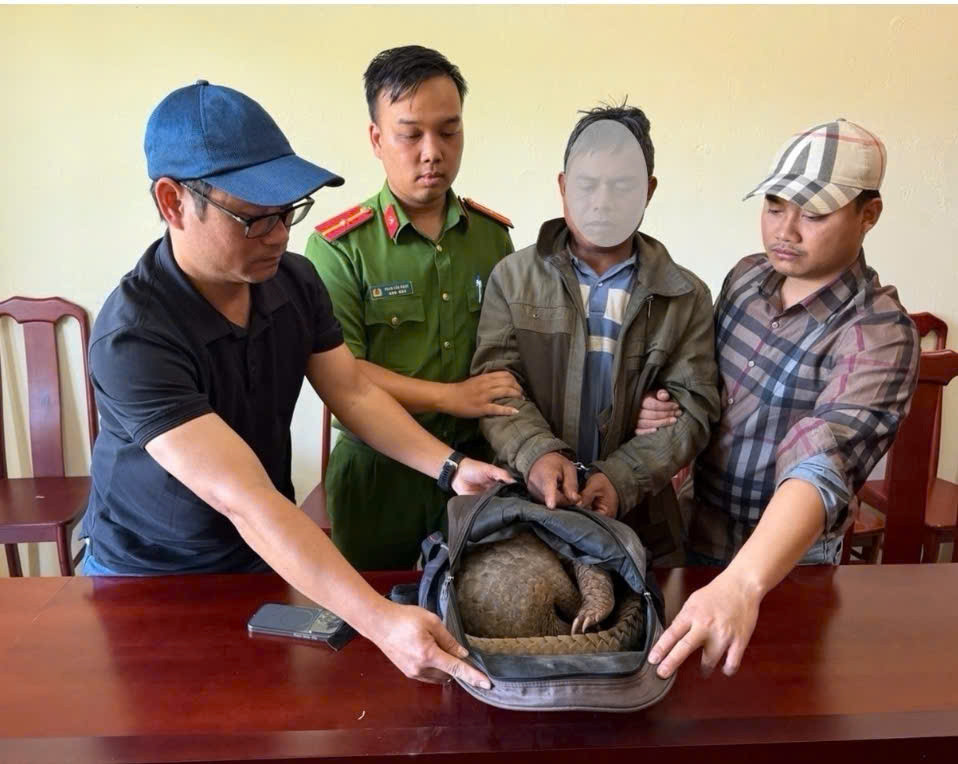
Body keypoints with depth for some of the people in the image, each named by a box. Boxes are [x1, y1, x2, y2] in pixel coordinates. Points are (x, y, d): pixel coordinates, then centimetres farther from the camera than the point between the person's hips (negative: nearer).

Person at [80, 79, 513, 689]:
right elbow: (246, 502, -41)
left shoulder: (294, 280, -13)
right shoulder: (133, 338, -33)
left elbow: (354, 393, -7)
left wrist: (450, 469, -21)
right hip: (153, 575, -4)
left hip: (267, 557, 5)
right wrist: (380, 620, -47)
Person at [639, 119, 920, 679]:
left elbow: (825, 469, -37)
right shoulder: (747, 276, -4)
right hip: (693, 530, 6)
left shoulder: (878, 334, -23)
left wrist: (741, 583, -52)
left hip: (785, 563, -5)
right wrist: (662, 407, -13)